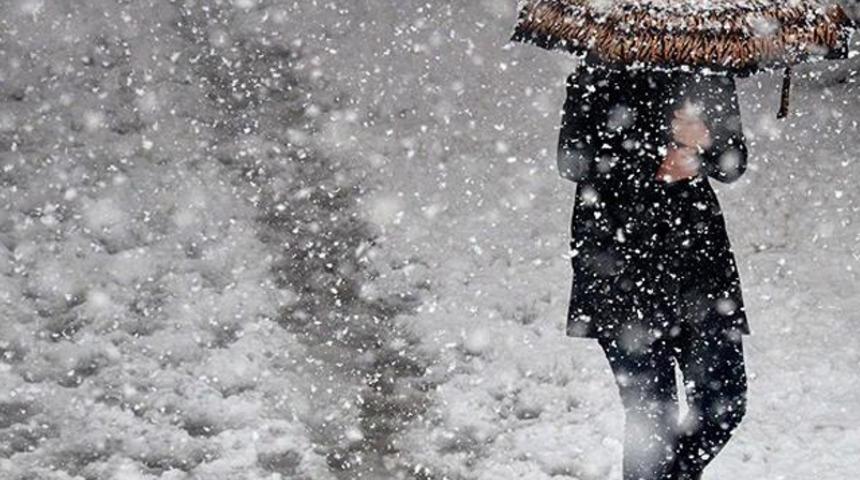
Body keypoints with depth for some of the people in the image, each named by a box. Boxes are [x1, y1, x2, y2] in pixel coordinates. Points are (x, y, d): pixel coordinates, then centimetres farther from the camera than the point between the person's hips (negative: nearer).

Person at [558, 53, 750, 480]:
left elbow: (735, 163, 10)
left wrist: (704, 143, -12)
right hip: (621, 257, -4)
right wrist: (655, 164, -14)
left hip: (697, 242, 4)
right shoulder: (601, 73, -2)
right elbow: (573, 160, -7)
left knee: (724, 402, 2)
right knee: (650, 410, -6)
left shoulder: (709, 71, 11)